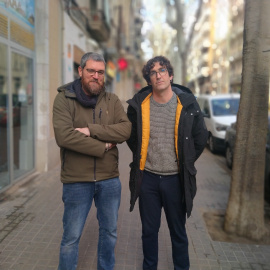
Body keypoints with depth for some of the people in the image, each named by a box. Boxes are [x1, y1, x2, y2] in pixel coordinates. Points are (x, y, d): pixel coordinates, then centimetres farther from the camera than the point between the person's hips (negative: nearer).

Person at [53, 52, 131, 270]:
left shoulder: (112, 100, 4)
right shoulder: (64, 98, -6)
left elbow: (126, 130, -11)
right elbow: (64, 136, -21)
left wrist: (91, 130, -22)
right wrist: (103, 147, -17)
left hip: (110, 179, 4)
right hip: (77, 180, -3)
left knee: (109, 232, 20)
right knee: (71, 237, 11)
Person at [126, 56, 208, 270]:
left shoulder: (187, 103, -7)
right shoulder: (139, 104, -4)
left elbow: (201, 138, 5)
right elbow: (131, 137, 12)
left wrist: (185, 162, 6)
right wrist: (141, 158, 9)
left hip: (175, 178, -1)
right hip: (147, 178, 1)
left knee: (178, 232, 14)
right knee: (149, 230, 15)